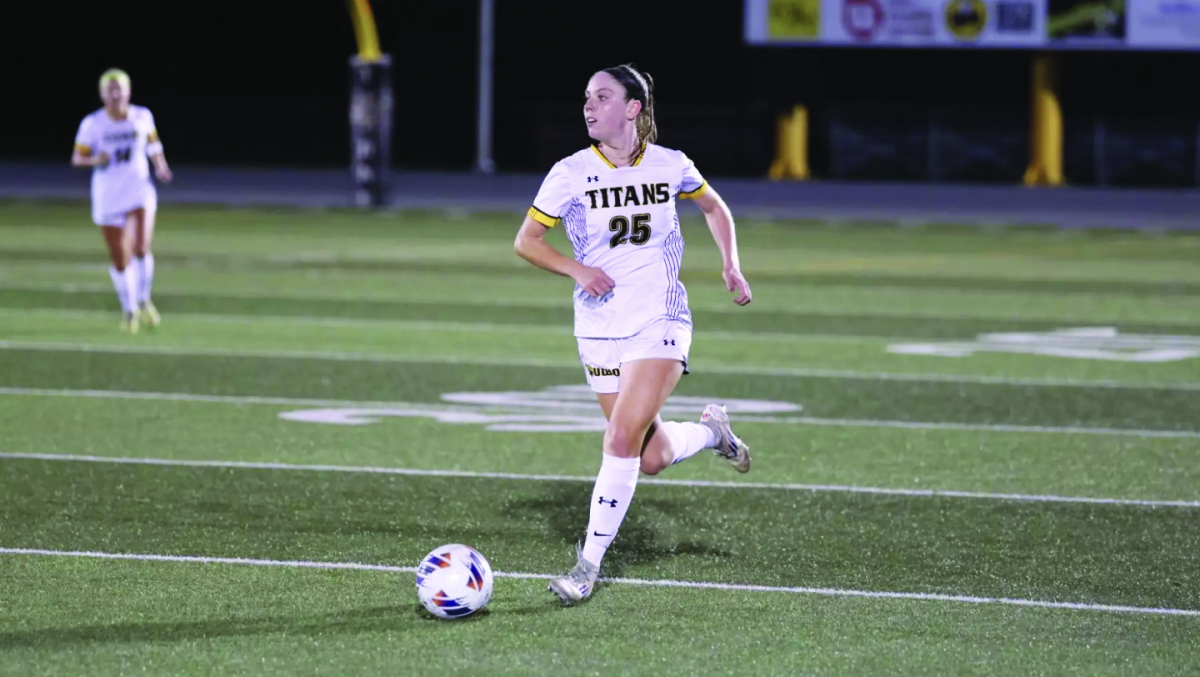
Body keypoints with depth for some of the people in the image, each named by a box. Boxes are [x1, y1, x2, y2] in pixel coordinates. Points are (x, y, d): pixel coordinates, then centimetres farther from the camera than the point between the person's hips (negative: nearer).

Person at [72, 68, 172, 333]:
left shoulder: (142, 117, -2)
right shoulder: (92, 124, -8)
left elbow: (153, 145, 15)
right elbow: (77, 158, -4)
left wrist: (161, 167, -1)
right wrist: (95, 160, -24)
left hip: (139, 192, 0)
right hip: (107, 197, 0)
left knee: (141, 249, -18)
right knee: (120, 260, 5)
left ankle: (143, 300, 6)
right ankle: (129, 308, 27)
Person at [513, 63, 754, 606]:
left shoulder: (670, 166, -2)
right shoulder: (570, 174, -5)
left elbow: (715, 209, 18)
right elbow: (526, 241, 3)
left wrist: (731, 265, 5)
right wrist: (577, 270, -13)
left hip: (660, 325, -2)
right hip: (600, 331, 2)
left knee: (622, 439, -18)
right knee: (652, 459, 5)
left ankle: (589, 564, -9)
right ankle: (710, 430, 38)